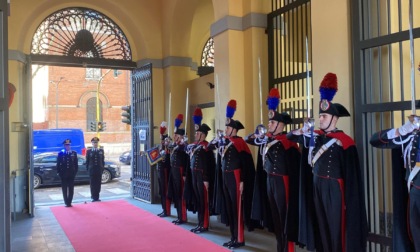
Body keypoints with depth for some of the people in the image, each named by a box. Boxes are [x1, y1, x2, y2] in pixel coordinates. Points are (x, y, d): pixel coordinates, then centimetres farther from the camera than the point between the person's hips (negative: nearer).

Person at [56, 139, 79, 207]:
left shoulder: (74, 153, 4)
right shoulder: (60, 153, 1)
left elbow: (76, 164, 5)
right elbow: (58, 164, 2)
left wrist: (75, 172, -1)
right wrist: (59, 172, -4)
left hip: (71, 174, 1)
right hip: (63, 174, -1)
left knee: (71, 189, 4)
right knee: (64, 189, 5)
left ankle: (69, 202, 11)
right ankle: (66, 202, 12)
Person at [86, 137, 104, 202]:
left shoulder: (101, 151, 8)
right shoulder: (89, 151, 4)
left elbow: (103, 161, 8)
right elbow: (87, 161, 4)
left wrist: (102, 168, 2)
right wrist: (88, 169, -2)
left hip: (99, 170, 1)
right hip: (92, 170, -1)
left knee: (98, 184, 2)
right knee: (93, 184, 1)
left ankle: (97, 197, 9)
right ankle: (94, 197, 7)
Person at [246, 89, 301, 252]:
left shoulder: (286, 140, -15)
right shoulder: (268, 138, 9)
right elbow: (250, 139, 19)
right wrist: (257, 135, 2)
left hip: (281, 182, -8)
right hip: (270, 181, 8)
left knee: (285, 216, 0)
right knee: (275, 215, 16)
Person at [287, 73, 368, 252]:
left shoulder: (344, 141, -11)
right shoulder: (316, 136, 5)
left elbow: (351, 176, -12)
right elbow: (290, 136, 15)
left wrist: (348, 201, -13)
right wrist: (302, 130, -6)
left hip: (334, 189, -6)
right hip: (317, 187, 6)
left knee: (337, 229, 4)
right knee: (322, 227, 16)